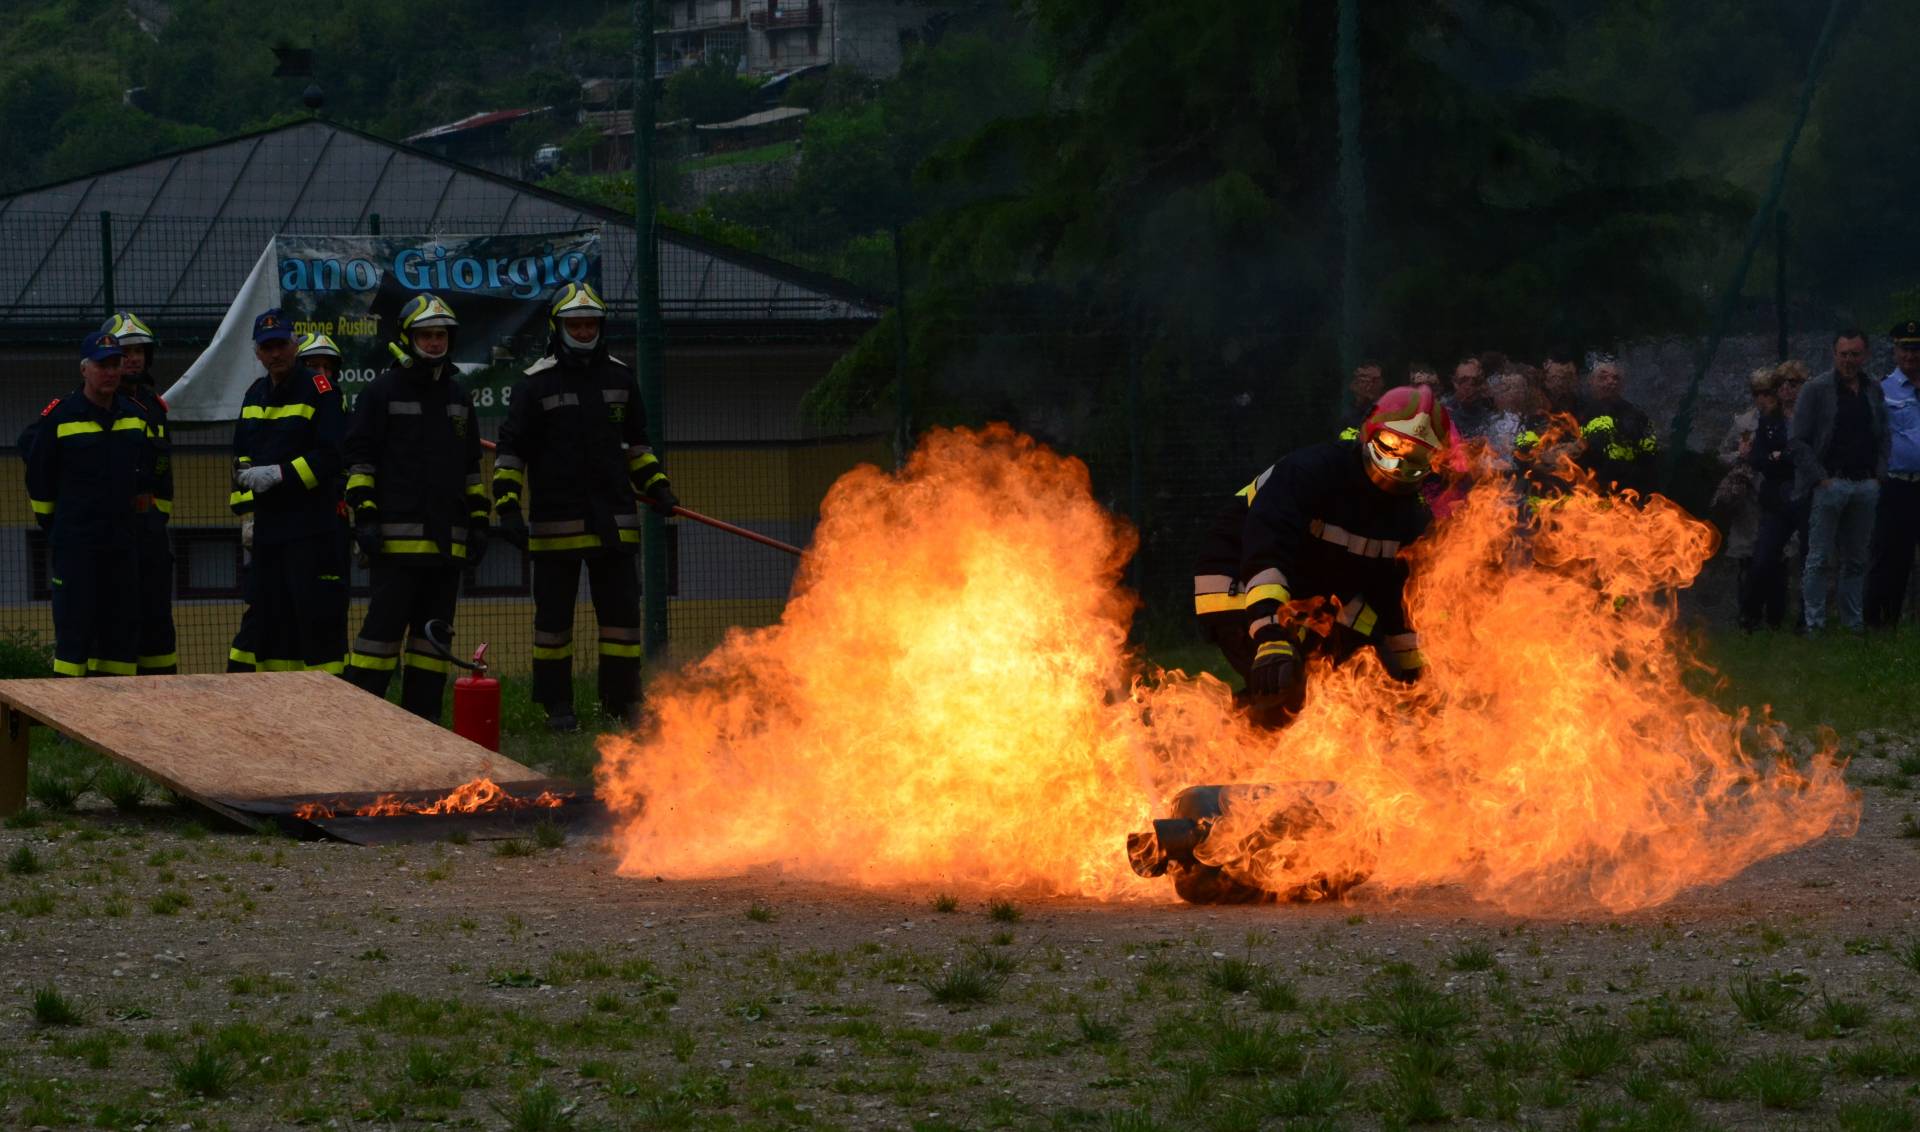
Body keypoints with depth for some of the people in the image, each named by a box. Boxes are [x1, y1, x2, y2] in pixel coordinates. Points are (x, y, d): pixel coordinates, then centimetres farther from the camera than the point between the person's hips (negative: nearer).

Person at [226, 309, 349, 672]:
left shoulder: (320, 390, -6)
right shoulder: (255, 396, 17)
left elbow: (331, 457, -14)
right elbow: (242, 460, 21)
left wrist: (280, 474, -18)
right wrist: (246, 510, 7)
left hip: (315, 529, -7)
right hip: (269, 526, 7)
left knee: (319, 617, -8)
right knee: (263, 612, 8)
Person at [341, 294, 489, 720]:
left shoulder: (457, 397, 19)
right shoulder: (381, 393, 1)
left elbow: (471, 465, 24)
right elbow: (359, 457, -2)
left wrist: (478, 520, 16)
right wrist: (364, 515, -11)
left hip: (446, 538, 6)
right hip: (398, 537, -6)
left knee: (434, 630, 7)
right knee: (385, 623, -10)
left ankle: (422, 716, 11)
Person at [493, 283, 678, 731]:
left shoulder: (618, 377, 11)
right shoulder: (536, 383, -2)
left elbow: (636, 442, 24)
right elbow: (510, 450, -1)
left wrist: (656, 485, 15)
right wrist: (508, 507, -9)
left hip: (613, 519, 3)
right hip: (556, 521, -3)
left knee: (621, 609, 3)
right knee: (554, 614, 3)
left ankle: (623, 699, 11)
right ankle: (557, 705, 10)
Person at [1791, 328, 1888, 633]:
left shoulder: (1874, 390, 12)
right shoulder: (1816, 389, -2)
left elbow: (1883, 437, 19)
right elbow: (1797, 441, -5)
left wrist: (1878, 475, 6)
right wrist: (1820, 478, -10)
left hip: (1866, 485, 4)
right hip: (1830, 483, -4)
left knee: (1856, 561, 9)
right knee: (1820, 560, -4)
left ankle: (1855, 622, 14)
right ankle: (1814, 622, -1)